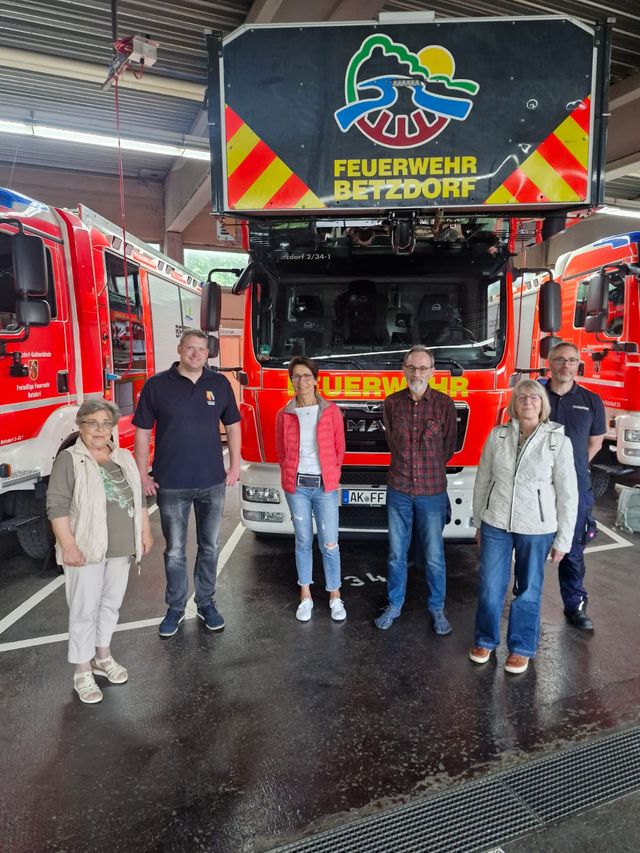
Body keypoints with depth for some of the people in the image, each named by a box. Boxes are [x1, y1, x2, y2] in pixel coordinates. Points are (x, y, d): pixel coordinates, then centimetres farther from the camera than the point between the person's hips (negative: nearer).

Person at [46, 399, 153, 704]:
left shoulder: (124, 458, 9)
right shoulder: (69, 459, -9)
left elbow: (138, 498, 15)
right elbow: (57, 505, -13)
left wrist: (145, 532, 12)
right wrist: (68, 545, -19)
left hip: (121, 548, 6)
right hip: (86, 549, -5)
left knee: (111, 603, 16)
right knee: (84, 610, 3)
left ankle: (103, 656, 34)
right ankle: (83, 671, 17)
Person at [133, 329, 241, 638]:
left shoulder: (220, 384, 2)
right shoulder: (157, 384, -3)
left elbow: (232, 426, 10)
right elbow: (142, 431, 0)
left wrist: (235, 466, 5)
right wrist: (142, 475, -3)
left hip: (212, 482, 2)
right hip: (171, 484, -2)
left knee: (209, 547, 14)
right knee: (175, 551, 10)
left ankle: (206, 604, 30)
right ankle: (175, 608, 26)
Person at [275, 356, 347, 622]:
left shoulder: (331, 411, -2)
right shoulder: (284, 415, 1)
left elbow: (339, 450, 5)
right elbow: (281, 453, 11)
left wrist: (329, 476, 6)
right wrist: (292, 478, 8)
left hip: (325, 486, -1)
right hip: (297, 486, 1)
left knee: (329, 543, 2)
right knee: (303, 541, 11)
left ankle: (335, 596, 19)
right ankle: (305, 596, 24)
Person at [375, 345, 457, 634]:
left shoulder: (444, 403, -6)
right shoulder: (392, 402, -1)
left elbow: (448, 447, 5)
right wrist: (407, 468, 11)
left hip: (432, 492, -1)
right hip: (398, 491, 2)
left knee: (434, 556, 8)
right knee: (396, 553, 13)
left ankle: (437, 609, 27)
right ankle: (394, 605, 30)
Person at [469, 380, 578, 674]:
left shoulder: (558, 441, -8)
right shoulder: (497, 435, -2)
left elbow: (567, 494, -4)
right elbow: (482, 481, 6)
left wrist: (563, 540, -2)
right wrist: (479, 523, 10)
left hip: (536, 529, -2)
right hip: (496, 525, 2)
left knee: (528, 590, 12)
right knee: (490, 586, 11)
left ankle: (521, 648, 32)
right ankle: (485, 641, 33)